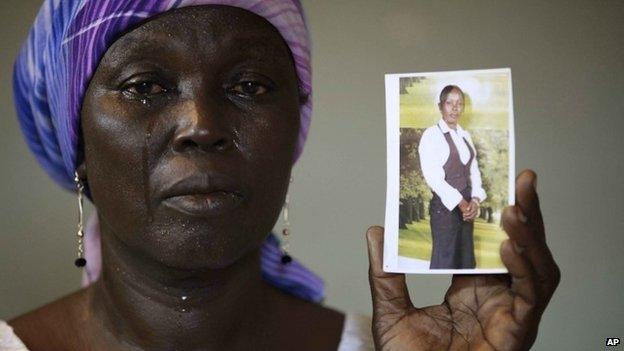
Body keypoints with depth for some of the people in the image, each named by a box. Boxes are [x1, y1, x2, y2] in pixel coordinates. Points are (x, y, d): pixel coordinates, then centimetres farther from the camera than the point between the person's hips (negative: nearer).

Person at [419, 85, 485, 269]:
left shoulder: (465, 135, 13)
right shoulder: (431, 135, -7)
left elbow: (474, 170, 11)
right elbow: (432, 176, -15)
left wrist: (475, 200, -6)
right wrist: (460, 203, -17)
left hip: (466, 206, 6)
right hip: (444, 206, -6)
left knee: (466, 260, 10)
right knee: (445, 261, -3)